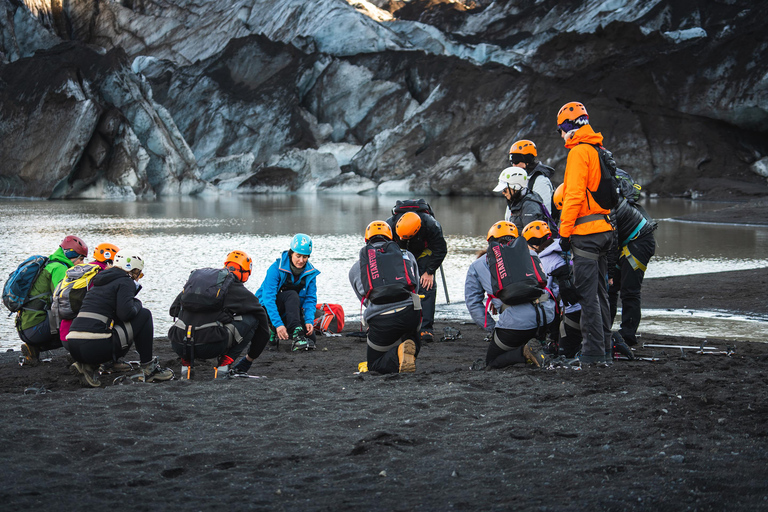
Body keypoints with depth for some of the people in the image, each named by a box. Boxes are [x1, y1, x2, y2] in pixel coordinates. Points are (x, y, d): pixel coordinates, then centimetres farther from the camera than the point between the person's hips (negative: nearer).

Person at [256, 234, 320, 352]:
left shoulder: (310, 272, -6)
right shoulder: (276, 268, -21)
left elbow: (310, 299, -8)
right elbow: (268, 298, -28)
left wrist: (309, 321, -27)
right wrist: (278, 324, -39)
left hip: (290, 313, 5)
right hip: (267, 309, -5)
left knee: (312, 339, -14)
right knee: (292, 295, -33)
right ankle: (296, 336, -41)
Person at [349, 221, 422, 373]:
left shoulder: (355, 268, 21)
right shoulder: (407, 256, 22)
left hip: (379, 319, -1)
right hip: (410, 313, 2)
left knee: (374, 365, 18)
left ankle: (397, 355, -16)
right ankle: (412, 346, -3)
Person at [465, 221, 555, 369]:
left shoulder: (476, 267, 19)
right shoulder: (526, 254, 23)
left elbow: (473, 303, 15)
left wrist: (492, 327, 18)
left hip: (514, 323, -4)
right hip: (546, 317, 4)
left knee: (491, 361, 13)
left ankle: (524, 351, -13)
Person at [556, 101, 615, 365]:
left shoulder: (579, 152, -11)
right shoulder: (599, 150, 17)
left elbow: (574, 195, -18)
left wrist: (565, 231, -14)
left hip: (586, 231, -9)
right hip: (605, 229, 9)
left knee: (587, 293, -8)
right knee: (599, 291, 14)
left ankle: (594, 352, -9)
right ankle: (605, 349, 18)